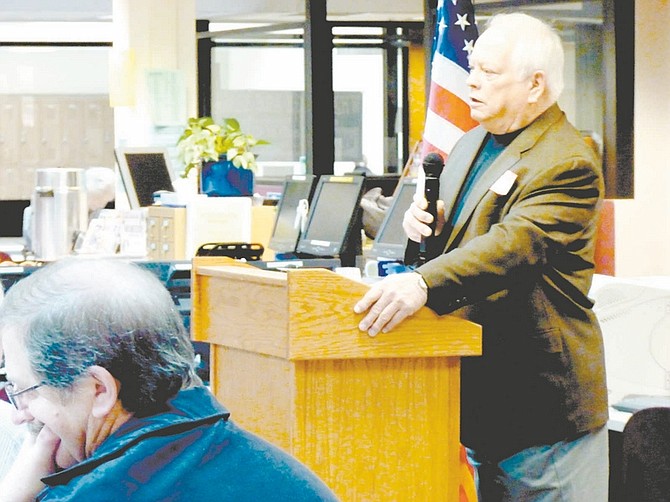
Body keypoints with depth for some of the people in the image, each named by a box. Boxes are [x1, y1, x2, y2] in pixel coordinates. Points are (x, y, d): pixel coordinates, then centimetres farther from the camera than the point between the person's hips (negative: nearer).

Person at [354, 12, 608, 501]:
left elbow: (514, 245, -30)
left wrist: (424, 283, -43)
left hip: (541, 398, -8)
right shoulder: (472, 145, 14)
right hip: (476, 388, 9)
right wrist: (424, 228, 0)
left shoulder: (567, 163, -14)